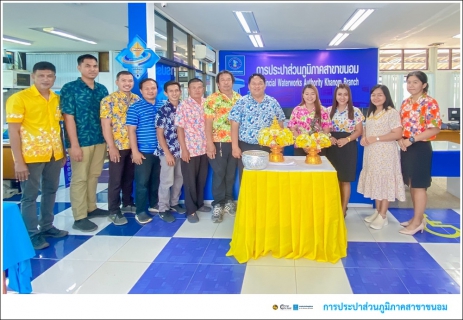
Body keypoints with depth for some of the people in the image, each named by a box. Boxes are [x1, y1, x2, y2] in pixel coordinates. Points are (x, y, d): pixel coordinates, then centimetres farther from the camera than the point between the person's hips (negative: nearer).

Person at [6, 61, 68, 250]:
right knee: (30, 196, 4)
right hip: (31, 156, -6)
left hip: (54, 155, 6)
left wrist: (63, 152, 13)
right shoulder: (19, 98, -9)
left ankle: (46, 226, 31)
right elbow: (13, 131, -12)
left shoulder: (57, 99, 8)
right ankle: (32, 235, 15)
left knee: (50, 192, 16)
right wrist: (19, 161, -16)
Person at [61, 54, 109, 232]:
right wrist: (74, 144, -16)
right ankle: (79, 218, 7)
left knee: (94, 175, 15)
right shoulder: (70, 88, -7)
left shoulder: (102, 89, 10)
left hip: (100, 140, 6)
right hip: (80, 141, -6)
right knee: (79, 178, 1)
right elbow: (68, 117, -11)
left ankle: (91, 208, 28)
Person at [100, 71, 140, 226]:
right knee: (115, 180, 2)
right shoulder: (108, 100, -6)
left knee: (129, 177, 15)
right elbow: (106, 125, -11)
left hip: (134, 146, 5)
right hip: (117, 146, -4)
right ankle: (114, 211, 12)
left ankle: (128, 204, 30)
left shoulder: (137, 100, 7)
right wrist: (112, 147, -16)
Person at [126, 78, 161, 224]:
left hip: (159, 150, 5)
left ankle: (154, 204, 31)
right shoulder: (135, 108, -6)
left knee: (156, 180, 15)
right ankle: (140, 211, 10)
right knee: (142, 182, 0)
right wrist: (135, 151, -14)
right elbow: (131, 130, -9)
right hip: (144, 152, -5)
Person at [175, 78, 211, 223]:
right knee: (190, 180, 5)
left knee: (202, 178, 15)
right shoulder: (183, 106, -7)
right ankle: (191, 210, 15)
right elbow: (180, 129, -9)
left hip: (205, 148, 4)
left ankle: (199, 203, 32)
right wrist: (184, 149, -13)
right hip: (190, 149, -4)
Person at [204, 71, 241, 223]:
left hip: (235, 142, 4)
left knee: (231, 174, 12)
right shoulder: (212, 99, -5)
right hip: (218, 142, -4)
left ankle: (228, 201, 27)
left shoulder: (239, 98, 9)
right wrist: (210, 143, -15)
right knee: (219, 174, 3)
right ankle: (217, 205, 14)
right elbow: (208, 123, -8)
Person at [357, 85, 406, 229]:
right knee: (375, 180, 12)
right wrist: (364, 138, -3)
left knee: (385, 181, -1)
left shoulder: (392, 112, -11)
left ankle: (383, 216, 7)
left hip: (386, 152, -7)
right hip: (371, 152, 8)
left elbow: (397, 134, -17)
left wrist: (376, 139, -20)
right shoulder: (370, 113, 13)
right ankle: (377, 211, 24)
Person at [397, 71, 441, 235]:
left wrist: (412, 139, -20)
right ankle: (417, 217, 25)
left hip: (421, 148, -7)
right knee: (411, 184, 13)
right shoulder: (405, 103, 11)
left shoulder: (430, 102, -10)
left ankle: (417, 222, 8)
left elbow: (435, 128, -17)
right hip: (406, 148, 7)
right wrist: (400, 139, -5)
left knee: (419, 185, -2)